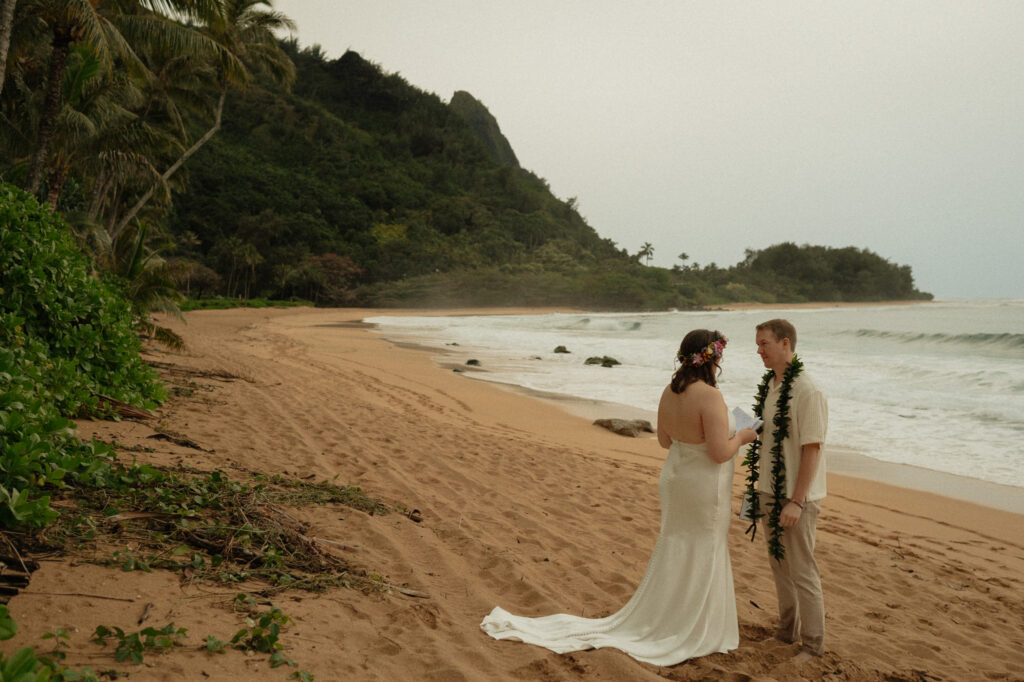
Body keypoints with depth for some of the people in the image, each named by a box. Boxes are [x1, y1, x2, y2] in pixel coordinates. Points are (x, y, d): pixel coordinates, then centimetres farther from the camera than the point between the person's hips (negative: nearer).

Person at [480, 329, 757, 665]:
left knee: (674, 553, 21)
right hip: (705, 488, -7)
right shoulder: (710, 397, -25)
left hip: (675, 476, 7)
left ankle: (659, 622, 33)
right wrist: (741, 437, -5)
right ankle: (692, 634, 25)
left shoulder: (670, 391, -1)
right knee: (702, 558, 9)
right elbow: (721, 453, -24)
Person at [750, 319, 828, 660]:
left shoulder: (807, 392, -19)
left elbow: (812, 450, -20)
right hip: (769, 491, 8)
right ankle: (787, 629, 35)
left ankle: (813, 642, 20)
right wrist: (760, 487, 16)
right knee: (779, 564, 18)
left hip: (797, 497, -8)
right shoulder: (769, 385, 6)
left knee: (802, 571, 3)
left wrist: (796, 502, -20)